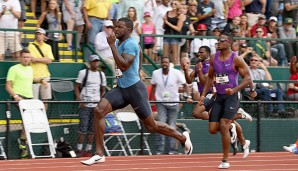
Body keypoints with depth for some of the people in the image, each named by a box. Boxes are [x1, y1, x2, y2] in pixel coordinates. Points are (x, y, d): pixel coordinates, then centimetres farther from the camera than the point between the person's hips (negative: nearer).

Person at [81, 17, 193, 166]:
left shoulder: (130, 44, -16)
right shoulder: (119, 42, 11)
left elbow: (123, 65, -29)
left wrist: (112, 45, -26)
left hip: (134, 89, -8)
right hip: (121, 88, 8)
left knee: (151, 126, 3)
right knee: (99, 110, -13)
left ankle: (182, 138, 28)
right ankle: (99, 154, -12)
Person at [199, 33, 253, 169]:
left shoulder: (236, 59, -10)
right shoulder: (214, 58, 6)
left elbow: (247, 78, -9)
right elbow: (210, 77, 18)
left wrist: (234, 90, -23)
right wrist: (204, 94, 9)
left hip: (231, 97, -6)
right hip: (219, 97, 6)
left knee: (224, 126, -16)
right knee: (213, 129, 0)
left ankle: (225, 160, -7)